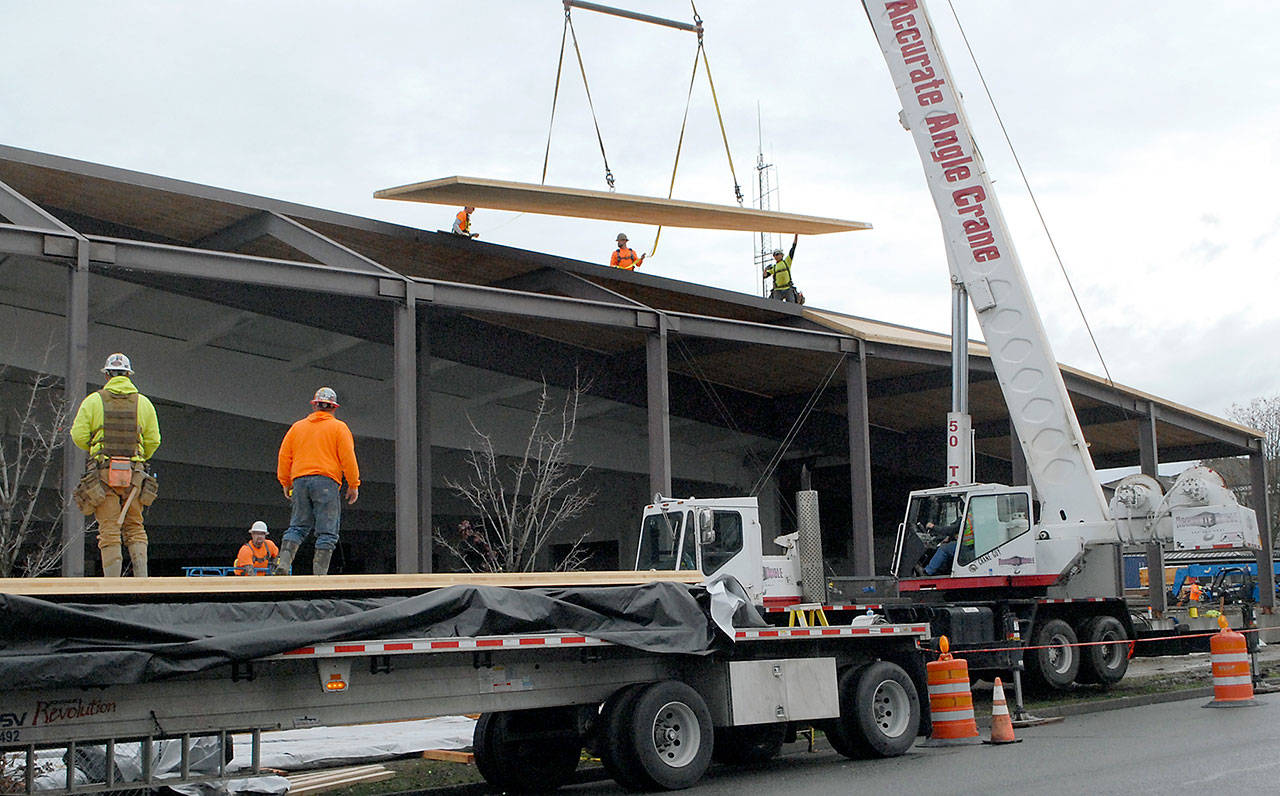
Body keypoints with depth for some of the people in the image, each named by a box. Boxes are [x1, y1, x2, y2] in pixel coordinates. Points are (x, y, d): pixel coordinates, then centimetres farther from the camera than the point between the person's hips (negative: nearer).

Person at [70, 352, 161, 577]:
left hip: (104, 473, -1)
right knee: (135, 529, 11)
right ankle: (141, 578, -4)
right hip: (134, 474, 2)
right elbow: (153, 440, 4)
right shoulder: (143, 403, 7)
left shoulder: (93, 401, 2)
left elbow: (78, 436, -1)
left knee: (109, 533, 0)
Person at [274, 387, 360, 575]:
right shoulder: (338, 427, 4)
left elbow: (284, 457, 14)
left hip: (300, 481, 4)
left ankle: (283, 564, -6)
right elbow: (348, 458, -3)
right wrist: (353, 485, 3)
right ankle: (319, 573, -10)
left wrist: (286, 483, 22)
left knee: (297, 527, 11)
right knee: (327, 531, -2)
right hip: (326, 481, -4)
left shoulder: (297, 427, 16)